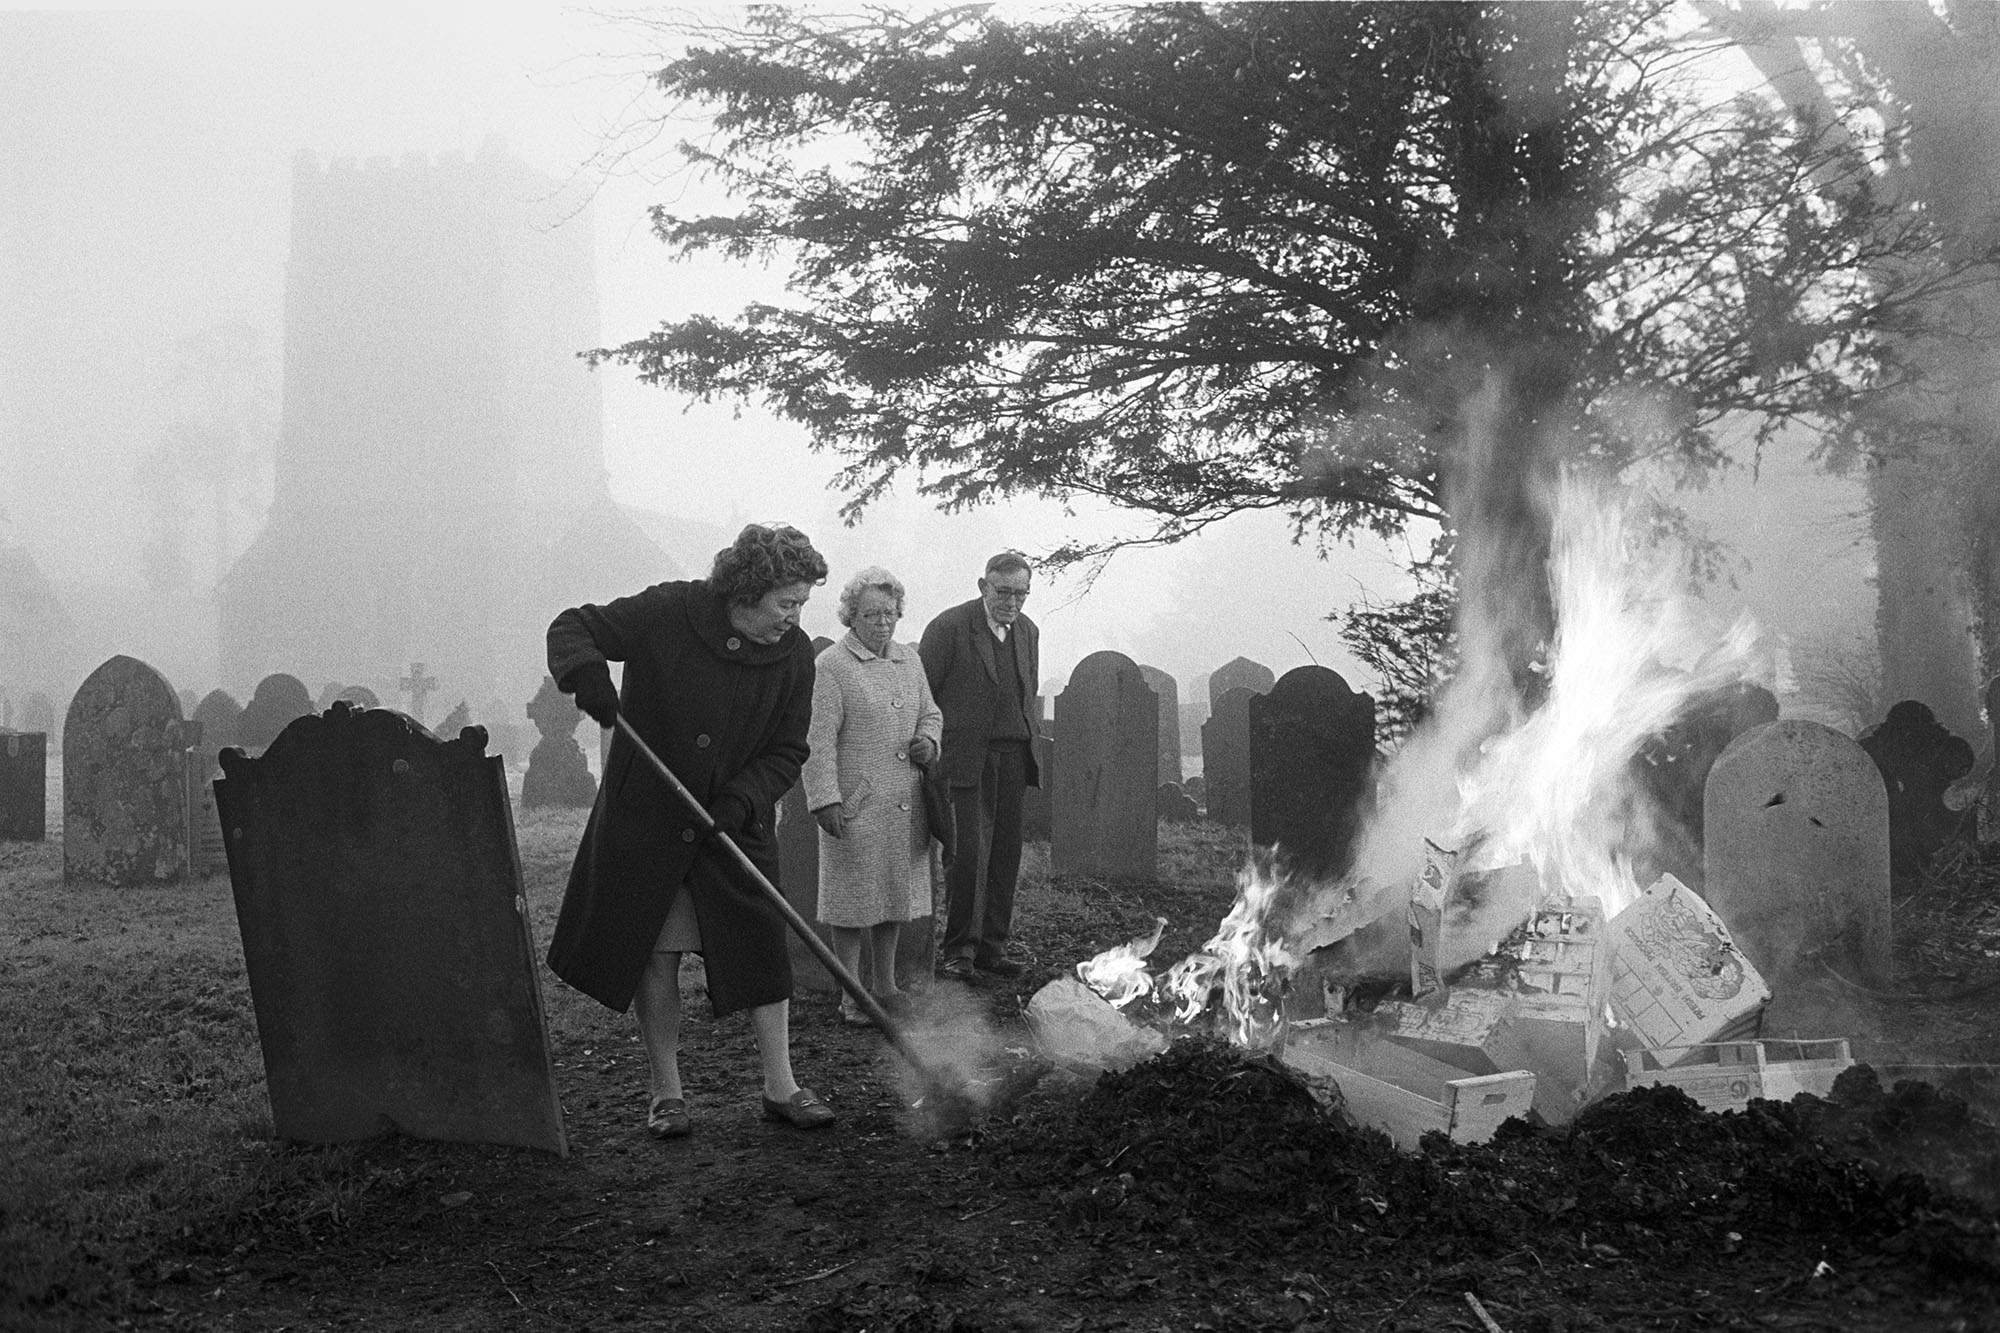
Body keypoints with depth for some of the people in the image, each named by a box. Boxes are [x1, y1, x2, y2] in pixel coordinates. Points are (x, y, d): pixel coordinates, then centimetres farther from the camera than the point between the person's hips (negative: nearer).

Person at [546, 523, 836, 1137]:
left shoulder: (793, 654, -6)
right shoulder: (667, 613, -15)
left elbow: (787, 753, -3)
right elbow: (572, 627, -8)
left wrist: (741, 800, -20)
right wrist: (587, 673, -30)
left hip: (737, 825, 2)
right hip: (646, 817, -2)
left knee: (763, 947, -2)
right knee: (655, 956, 4)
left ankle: (780, 1087, 10)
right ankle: (666, 1092, 18)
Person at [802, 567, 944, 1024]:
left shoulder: (909, 660, 14)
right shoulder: (832, 665, -8)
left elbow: (930, 713, 25)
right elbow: (820, 738, -12)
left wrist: (929, 739, 3)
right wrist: (825, 798, -17)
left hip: (905, 805, 6)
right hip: (855, 805, -6)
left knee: (896, 894, 13)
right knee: (854, 899, 1)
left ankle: (885, 984, 26)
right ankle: (851, 996, 10)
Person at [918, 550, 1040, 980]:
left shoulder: (1028, 631, 14)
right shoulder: (949, 627, -6)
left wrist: (1029, 746, 17)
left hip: (1013, 758, 6)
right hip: (965, 757, -6)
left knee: (1005, 854, 5)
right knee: (969, 852, -11)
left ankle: (992, 946, 14)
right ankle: (957, 949, -1)